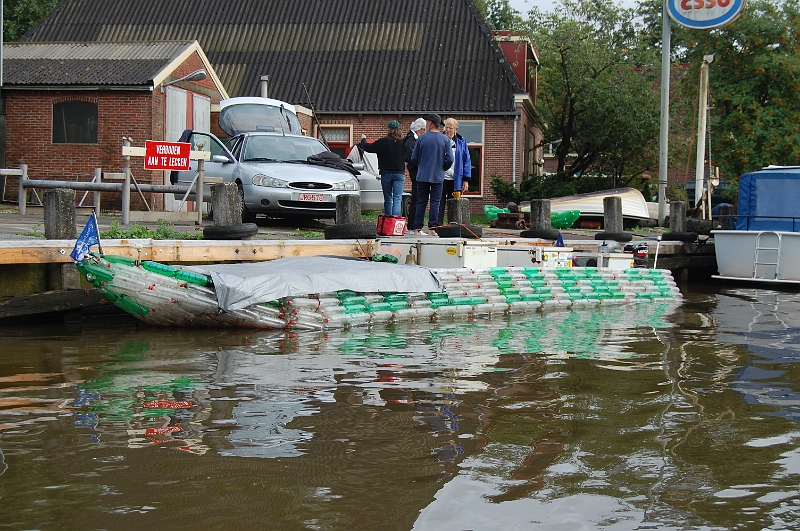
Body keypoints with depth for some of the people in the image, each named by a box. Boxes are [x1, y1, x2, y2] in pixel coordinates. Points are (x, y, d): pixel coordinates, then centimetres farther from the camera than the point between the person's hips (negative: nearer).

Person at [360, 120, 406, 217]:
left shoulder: (383, 142, -7)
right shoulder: (403, 142, -3)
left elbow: (367, 148, -1)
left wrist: (363, 140, 18)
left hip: (386, 173, 0)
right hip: (399, 173, 0)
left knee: (388, 199, 11)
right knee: (397, 199, -5)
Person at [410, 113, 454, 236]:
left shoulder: (422, 138, -3)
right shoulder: (445, 139, -2)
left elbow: (414, 157, 1)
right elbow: (449, 159, -5)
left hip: (422, 175, 0)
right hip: (438, 176, 0)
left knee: (421, 203, 6)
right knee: (435, 203, 3)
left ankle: (417, 228, 5)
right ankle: (432, 228, -1)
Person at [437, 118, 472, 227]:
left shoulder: (461, 142, 9)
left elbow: (467, 161, 9)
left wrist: (466, 180, 1)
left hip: (456, 180, 1)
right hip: (441, 178, -1)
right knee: (439, 205, -2)